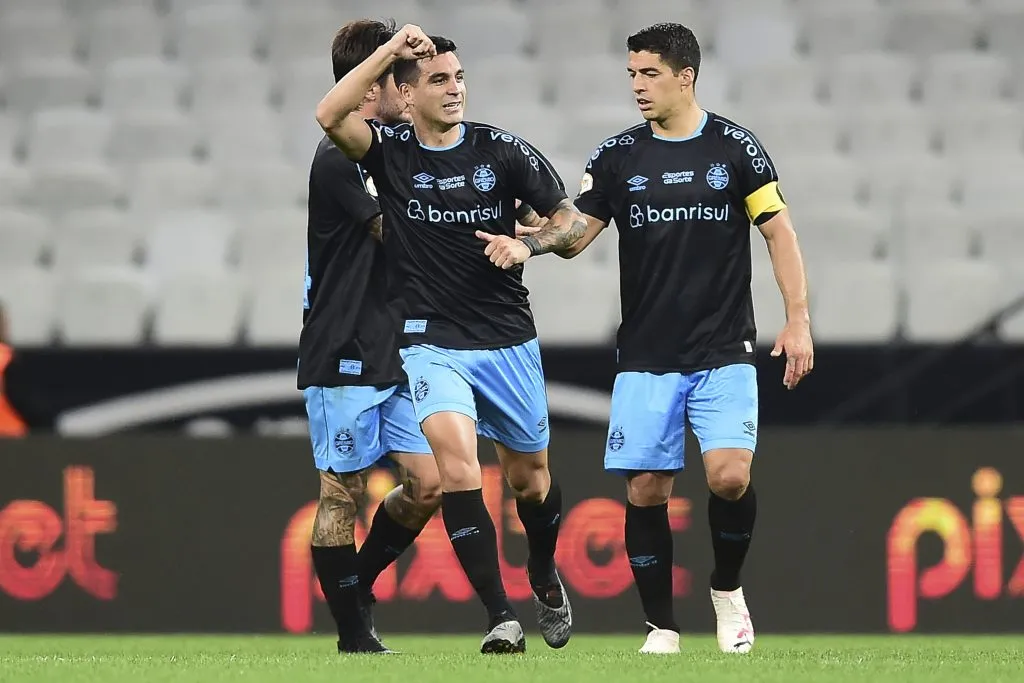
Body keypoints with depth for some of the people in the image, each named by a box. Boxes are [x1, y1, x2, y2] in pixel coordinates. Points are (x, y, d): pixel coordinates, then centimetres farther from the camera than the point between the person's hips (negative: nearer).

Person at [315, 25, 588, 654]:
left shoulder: (502, 150, -3)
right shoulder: (390, 150, -4)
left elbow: (573, 221, 2)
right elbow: (330, 116, -23)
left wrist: (527, 244, -17)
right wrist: (391, 50, -26)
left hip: (508, 341, 2)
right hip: (432, 344, -2)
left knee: (530, 476, 14)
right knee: (456, 456, -24)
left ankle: (545, 578, 46)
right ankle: (502, 618, -23)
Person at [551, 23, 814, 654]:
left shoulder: (734, 146, 0)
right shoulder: (618, 157, 4)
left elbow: (779, 231, 2)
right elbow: (573, 237, 2)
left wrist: (798, 320, -5)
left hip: (724, 353, -2)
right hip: (646, 359, 2)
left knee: (730, 476, -17)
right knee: (645, 491, -4)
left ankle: (728, 590, 10)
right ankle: (662, 627, 10)